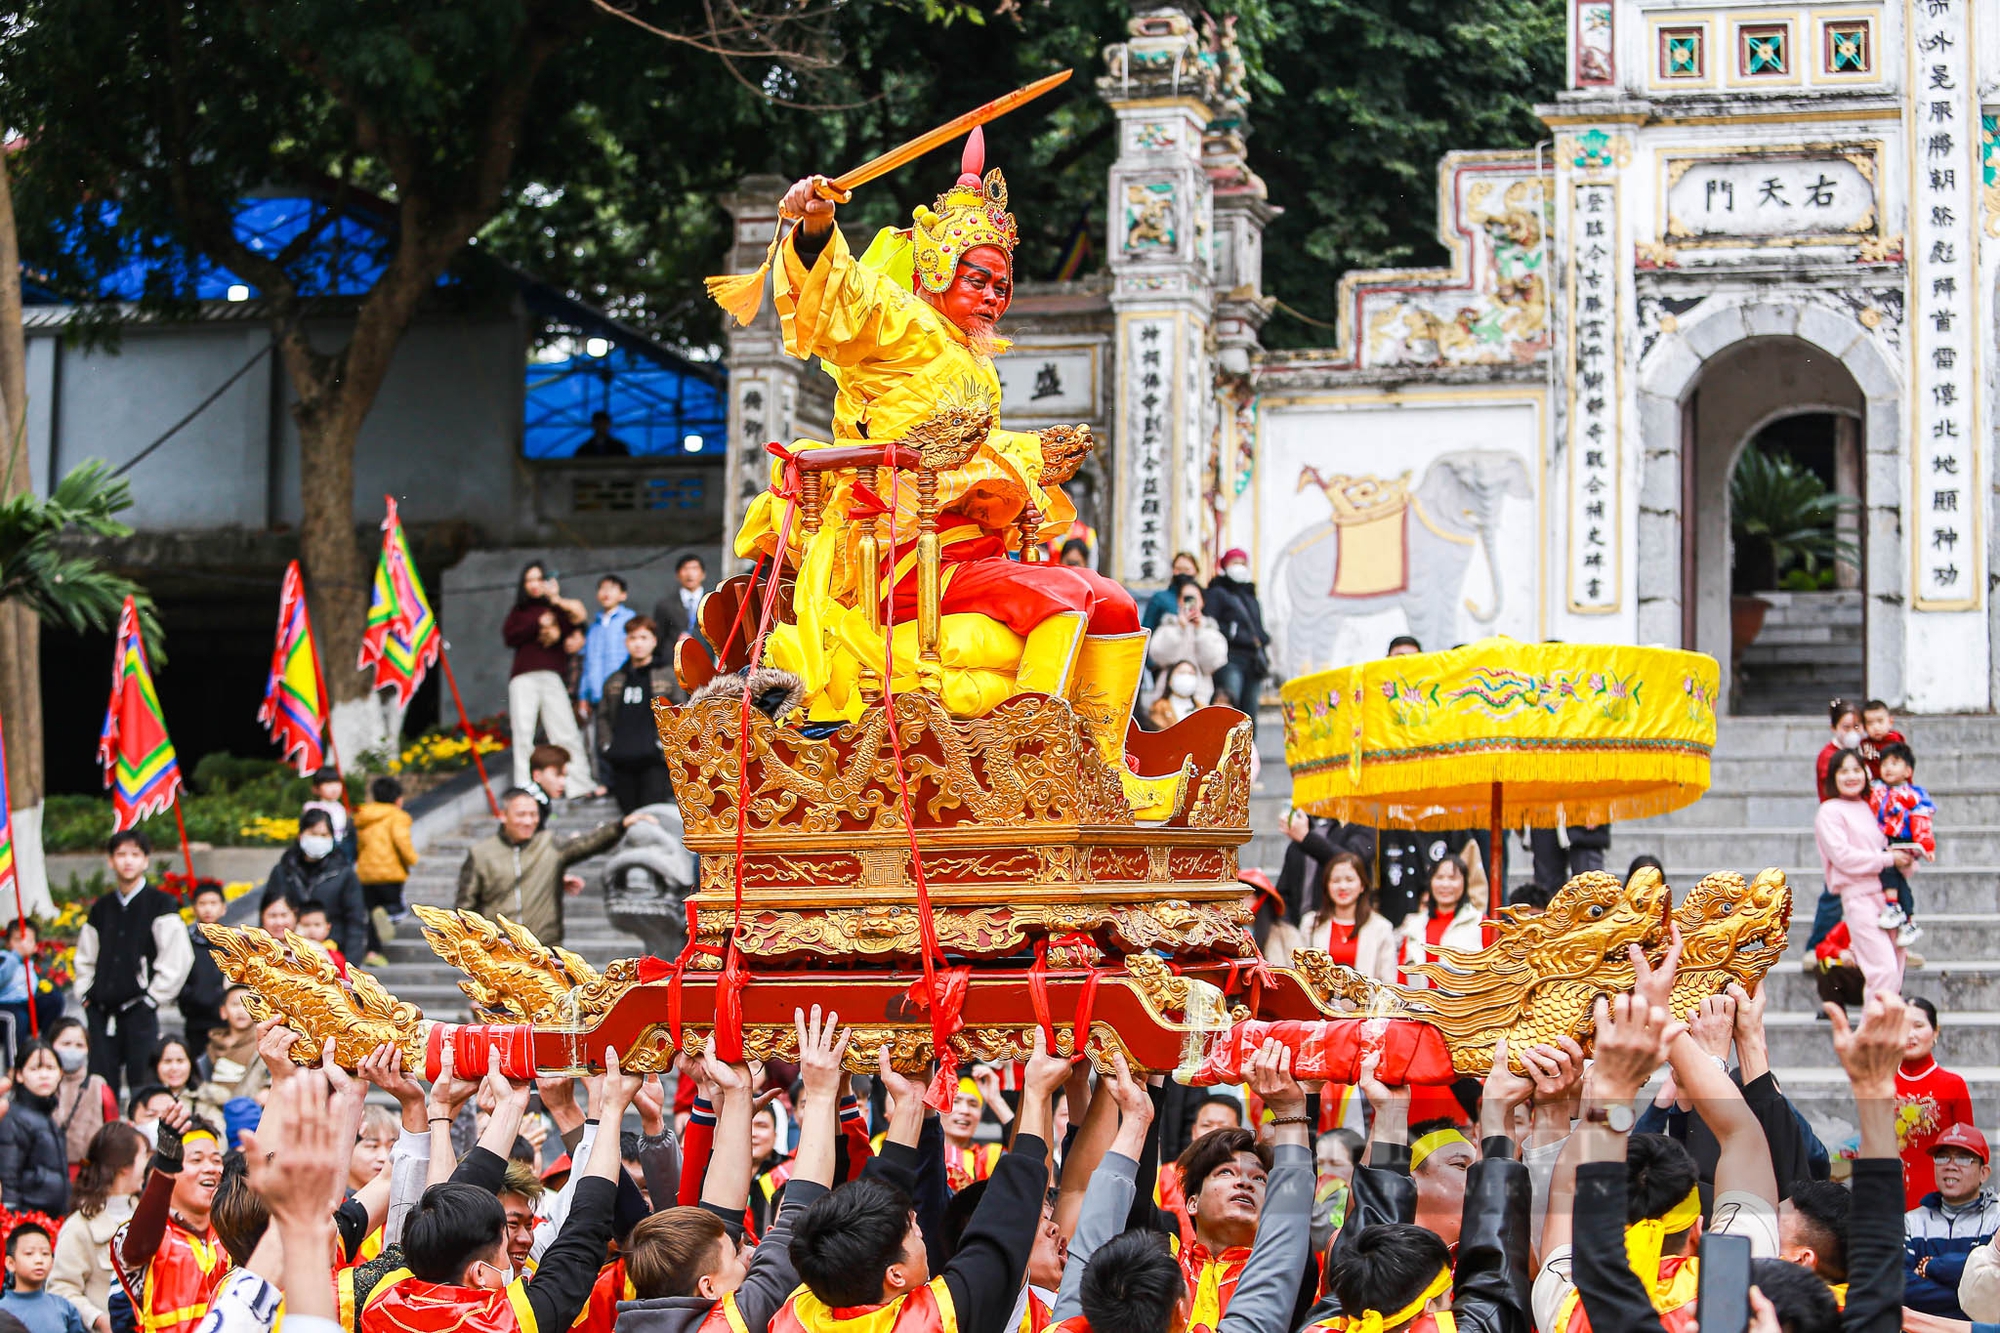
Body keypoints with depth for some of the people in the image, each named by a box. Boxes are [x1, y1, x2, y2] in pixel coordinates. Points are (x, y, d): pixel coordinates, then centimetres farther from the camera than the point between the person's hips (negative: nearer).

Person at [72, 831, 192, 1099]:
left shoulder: (160, 904, -1)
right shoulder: (102, 908, 15)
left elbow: (178, 958, -7)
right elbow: (85, 959, 23)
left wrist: (153, 997, -8)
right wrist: (84, 994, 10)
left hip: (139, 1010, -5)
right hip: (101, 1012, 5)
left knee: (141, 1085, -7)